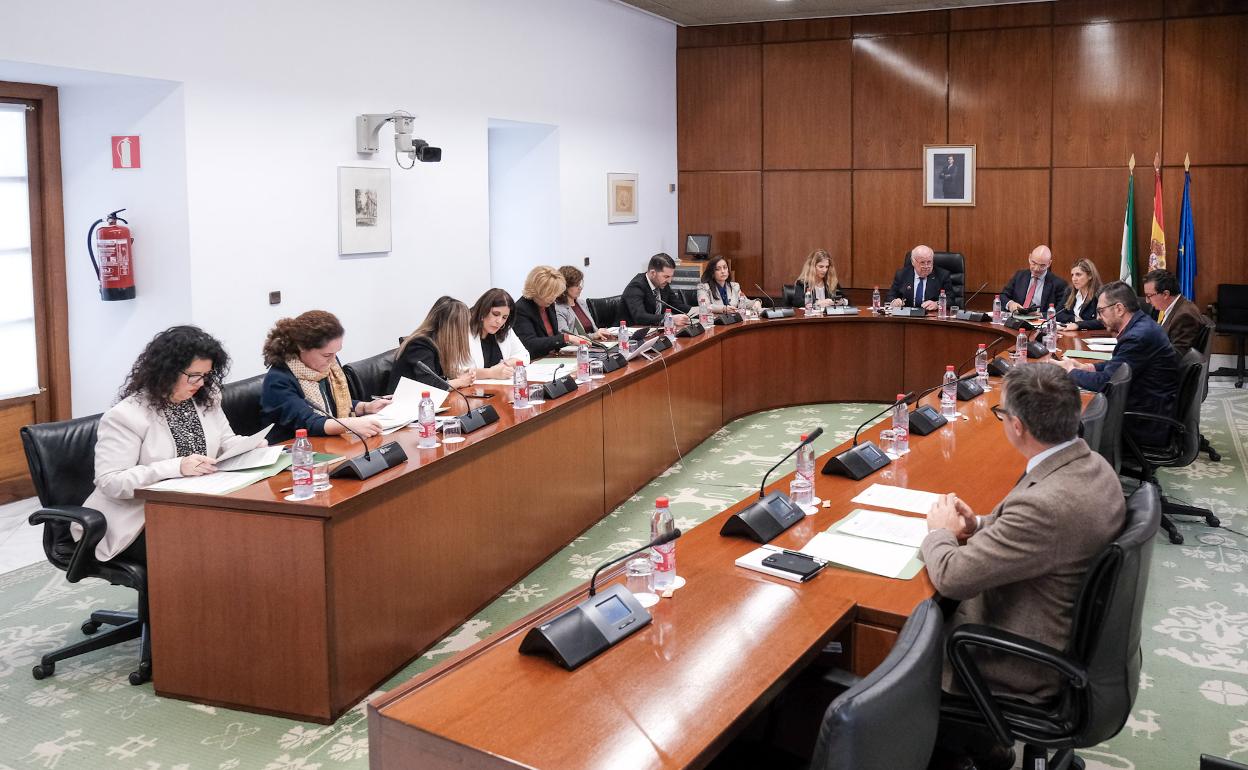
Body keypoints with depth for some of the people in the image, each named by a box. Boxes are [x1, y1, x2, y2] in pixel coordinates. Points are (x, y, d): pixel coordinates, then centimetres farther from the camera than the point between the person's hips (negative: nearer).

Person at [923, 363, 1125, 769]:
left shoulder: (1048, 503, -36)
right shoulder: (1090, 464, -7)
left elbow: (950, 577, -28)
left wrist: (941, 531, -9)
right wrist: (978, 526, -2)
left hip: (1030, 668, -8)